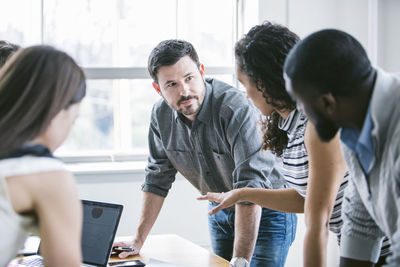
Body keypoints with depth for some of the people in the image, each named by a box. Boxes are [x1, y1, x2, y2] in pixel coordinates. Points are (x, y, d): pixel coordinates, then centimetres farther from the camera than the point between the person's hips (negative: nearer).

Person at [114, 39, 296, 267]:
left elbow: (251, 187, -36)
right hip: (219, 212, 6)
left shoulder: (237, 109, -31)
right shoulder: (161, 115, -10)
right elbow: (157, 179, 2)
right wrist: (138, 241, -1)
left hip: (265, 209, -5)